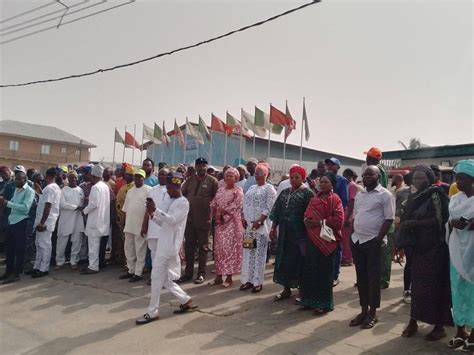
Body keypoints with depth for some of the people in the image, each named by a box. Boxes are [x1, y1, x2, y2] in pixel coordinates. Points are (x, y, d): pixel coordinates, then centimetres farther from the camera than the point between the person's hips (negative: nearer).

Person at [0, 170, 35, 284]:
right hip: (12, 221, 8)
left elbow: (25, 207, -22)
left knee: (19, 249, 1)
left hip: (21, 222, -8)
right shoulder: (16, 189, 16)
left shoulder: (29, 191, -11)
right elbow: (14, 203, 15)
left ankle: (16, 273, 9)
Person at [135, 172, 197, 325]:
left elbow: (173, 220, -21)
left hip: (171, 245, -9)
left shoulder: (183, 202, -10)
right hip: (163, 243, 9)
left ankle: (152, 312, 7)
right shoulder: (169, 201, 16)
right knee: (165, 278, 12)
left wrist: (155, 210, -24)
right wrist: (152, 215, 0)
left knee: (157, 277, -4)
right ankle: (186, 301, 25)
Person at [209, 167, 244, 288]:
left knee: (230, 248, -3)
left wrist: (223, 212, -12)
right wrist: (216, 214, -6)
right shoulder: (220, 190, 14)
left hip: (232, 222, -6)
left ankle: (229, 277, 6)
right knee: (219, 248, 7)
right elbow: (213, 204, 10)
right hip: (220, 222, 6)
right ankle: (219, 276, 15)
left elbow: (236, 206, -12)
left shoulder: (238, 191, -3)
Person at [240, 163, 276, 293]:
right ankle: (247, 280, 16)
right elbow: (245, 205, 17)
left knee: (259, 254, -2)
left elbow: (269, 208, -12)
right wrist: (243, 218, 2)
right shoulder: (251, 188, 17)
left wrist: (259, 221, -19)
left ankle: (258, 282, 6)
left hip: (260, 225, -6)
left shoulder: (269, 188, -4)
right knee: (247, 252, 8)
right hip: (248, 225, 7)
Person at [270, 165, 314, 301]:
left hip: (300, 234, -5)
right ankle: (286, 289, 23)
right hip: (285, 233, 6)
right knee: (284, 260, 10)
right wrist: (273, 229, 11)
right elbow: (277, 212, 14)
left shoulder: (307, 193, -5)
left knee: (299, 260, 3)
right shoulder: (284, 192, 12)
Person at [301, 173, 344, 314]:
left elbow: (339, 220, -15)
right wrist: (306, 220, -2)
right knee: (310, 269, 10)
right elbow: (307, 213, 20)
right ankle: (310, 300, 24)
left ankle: (324, 303, 16)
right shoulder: (315, 198, 13)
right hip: (312, 238, 6)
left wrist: (320, 222, -16)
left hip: (326, 240, -6)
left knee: (324, 272, 3)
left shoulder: (335, 199, -7)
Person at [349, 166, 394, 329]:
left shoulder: (385, 194, -7)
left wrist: (379, 239, -16)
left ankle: (373, 313, 13)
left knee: (373, 277, 2)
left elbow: (389, 219, -11)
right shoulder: (359, 194, 14)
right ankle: (364, 310, 23)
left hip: (373, 241, -6)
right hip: (357, 240, 7)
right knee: (361, 277, 12)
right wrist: (352, 235, 10)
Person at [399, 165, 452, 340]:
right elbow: (407, 220, 15)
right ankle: (413, 321, 19)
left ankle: (439, 326, 13)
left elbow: (438, 221, -17)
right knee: (417, 284, 10)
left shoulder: (435, 195, -9)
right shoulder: (413, 198, 11)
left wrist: (413, 224, -17)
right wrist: (403, 240, -1)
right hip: (418, 247, 7)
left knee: (434, 285, 0)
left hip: (435, 248, -6)